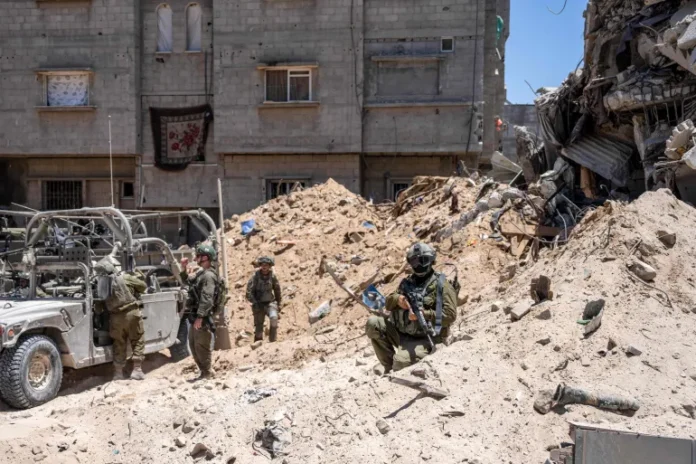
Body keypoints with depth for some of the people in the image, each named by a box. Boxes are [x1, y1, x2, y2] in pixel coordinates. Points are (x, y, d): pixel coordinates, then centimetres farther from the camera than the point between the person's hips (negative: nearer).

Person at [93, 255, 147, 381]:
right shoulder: (125, 277, -8)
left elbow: (103, 303, 8)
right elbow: (143, 286, 1)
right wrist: (139, 276, 21)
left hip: (115, 316, 3)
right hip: (131, 312, -3)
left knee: (119, 344, 16)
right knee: (138, 341, 9)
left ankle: (118, 373, 18)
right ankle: (137, 370, 6)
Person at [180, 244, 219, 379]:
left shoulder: (209, 275, -17)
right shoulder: (200, 273, 15)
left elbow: (207, 298, -25)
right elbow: (188, 280, 32)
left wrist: (200, 317, -27)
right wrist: (183, 269, 17)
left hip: (203, 317, -11)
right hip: (196, 315, 11)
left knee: (202, 346, -6)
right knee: (193, 345, 16)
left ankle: (207, 373, 4)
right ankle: (205, 371, 25)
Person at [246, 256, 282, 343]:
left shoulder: (272, 276, 0)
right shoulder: (255, 276, -7)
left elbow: (277, 290, 14)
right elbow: (249, 293, -7)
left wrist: (278, 304, 15)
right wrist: (255, 303, -16)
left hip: (270, 302, 1)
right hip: (259, 304, -1)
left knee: (274, 317, -26)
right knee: (258, 326, 1)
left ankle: (273, 341, -15)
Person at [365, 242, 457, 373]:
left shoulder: (441, 285, -6)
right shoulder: (407, 282, 14)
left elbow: (450, 315, -15)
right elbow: (388, 303, 16)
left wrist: (422, 314, -24)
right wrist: (397, 299, -9)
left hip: (423, 339, -7)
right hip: (399, 332, 7)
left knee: (401, 362, -32)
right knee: (372, 323, -15)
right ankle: (390, 367, -3)